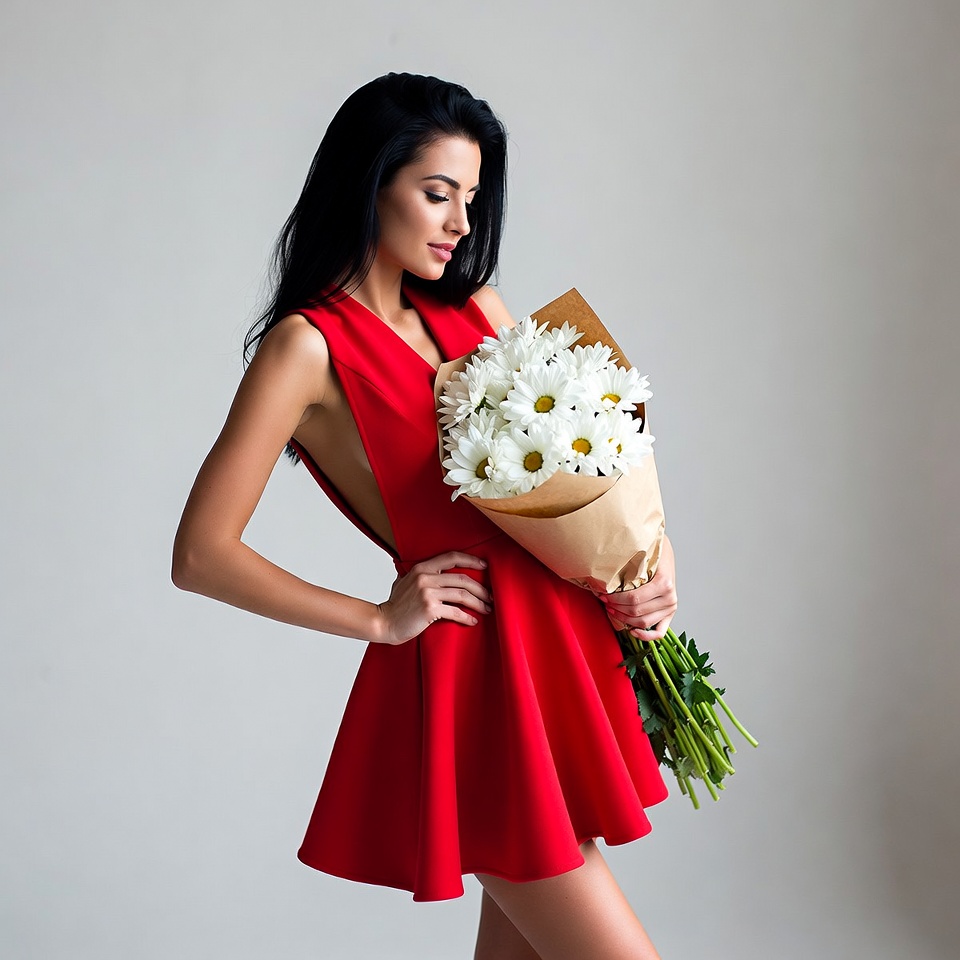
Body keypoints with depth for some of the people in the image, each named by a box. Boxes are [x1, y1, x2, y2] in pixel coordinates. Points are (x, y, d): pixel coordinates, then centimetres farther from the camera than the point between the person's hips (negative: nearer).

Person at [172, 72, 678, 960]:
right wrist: (381, 620, -10)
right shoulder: (308, 347, -8)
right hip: (464, 666, -7)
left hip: (558, 644, 7)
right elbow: (202, 555, -11)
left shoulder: (473, 309, 11)